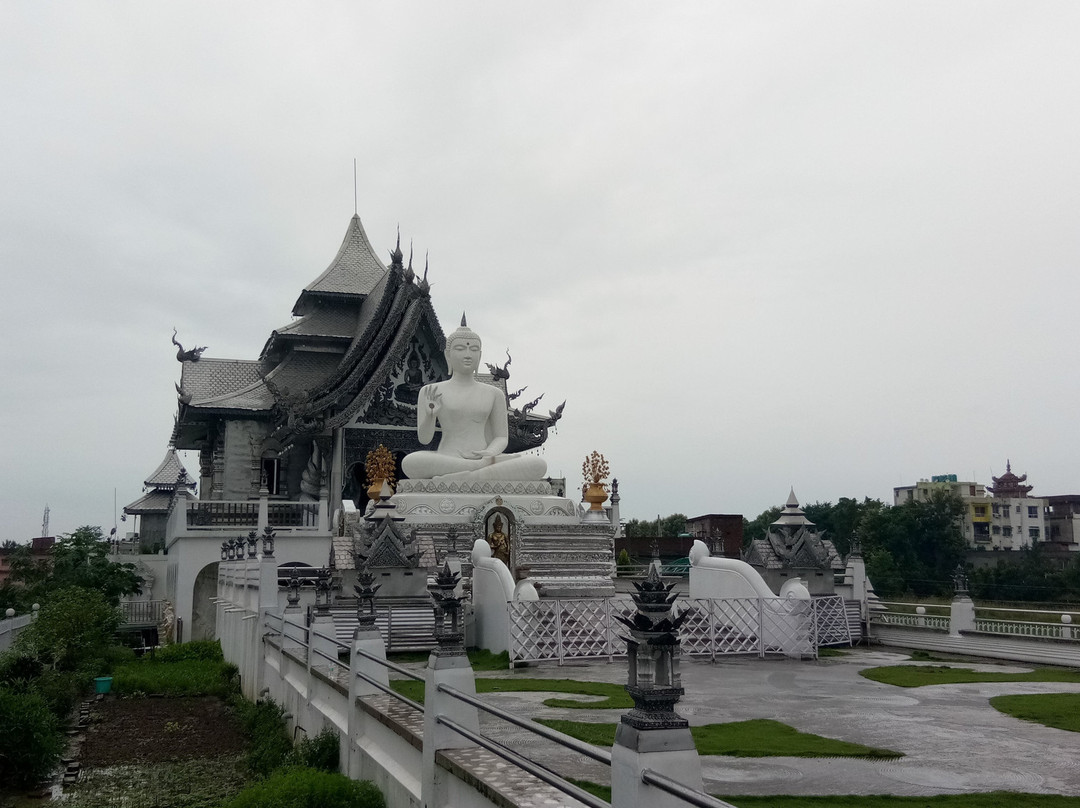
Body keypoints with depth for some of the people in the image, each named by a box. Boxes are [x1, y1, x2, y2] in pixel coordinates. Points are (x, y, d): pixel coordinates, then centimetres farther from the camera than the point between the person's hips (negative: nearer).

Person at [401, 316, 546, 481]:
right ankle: (484, 467, -26)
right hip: (445, 461, -3)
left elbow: (501, 438, 13)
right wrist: (430, 415, -18)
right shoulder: (430, 392, 7)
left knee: (538, 464, -26)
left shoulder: (494, 394, 14)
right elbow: (424, 438, 4)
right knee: (410, 463, -37)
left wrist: (490, 452, -10)